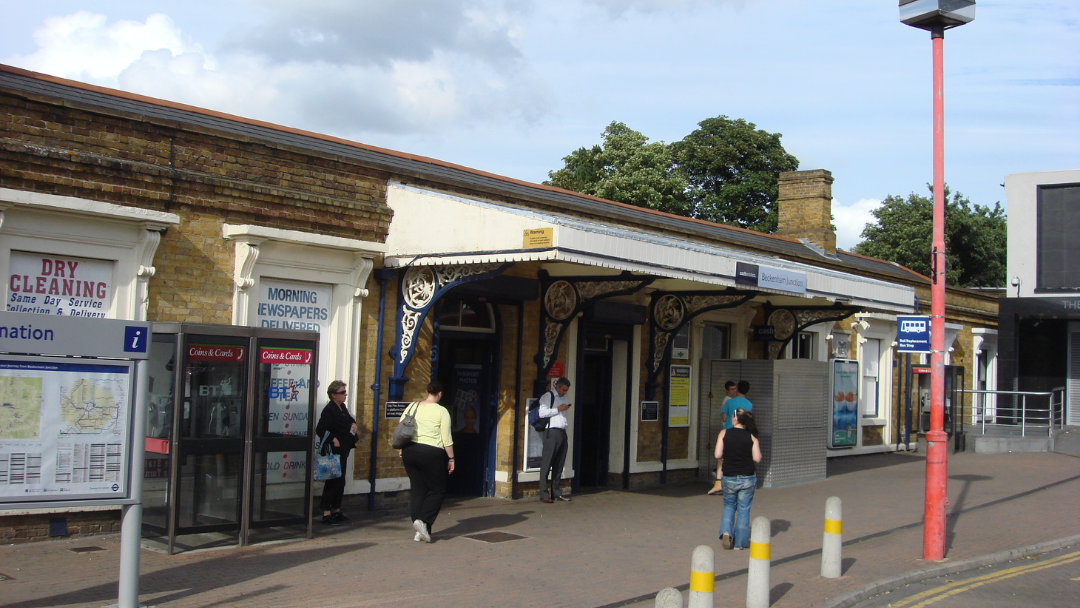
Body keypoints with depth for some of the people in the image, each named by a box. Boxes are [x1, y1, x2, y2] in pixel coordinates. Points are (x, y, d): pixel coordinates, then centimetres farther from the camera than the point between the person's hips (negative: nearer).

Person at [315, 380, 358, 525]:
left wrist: (353, 424, 8)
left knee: (340, 482, 14)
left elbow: (350, 419, 30)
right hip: (334, 452, -10)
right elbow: (320, 430, -22)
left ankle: (336, 511, 23)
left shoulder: (342, 408, 13)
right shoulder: (329, 410, -16)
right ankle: (326, 514, -3)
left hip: (343, 451, 10)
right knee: (332, 482, -7)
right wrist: (333, 439, -22)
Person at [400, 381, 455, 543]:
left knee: (417, 490, 10)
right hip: (431, 453, -5)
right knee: (437, 490, 8)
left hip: (410, 452, 5)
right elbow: (446, 438, -7)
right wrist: (451, 459, 0)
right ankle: (423, 521, -11)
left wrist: (402, 453, 18)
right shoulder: (441, 411, -5)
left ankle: (419, 532, 9)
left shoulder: (411, 407, 8)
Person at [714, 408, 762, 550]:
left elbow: (718, 455, -10)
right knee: (743, 509, 11)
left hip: (729, 478, 0)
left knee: (729, 506, 20)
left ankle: (726, 532, -1)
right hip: (748, 478, 0)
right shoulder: (752, 437, -5)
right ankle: (740, 542, 14)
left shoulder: (724, 433, -7)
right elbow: (757, 458, -8)